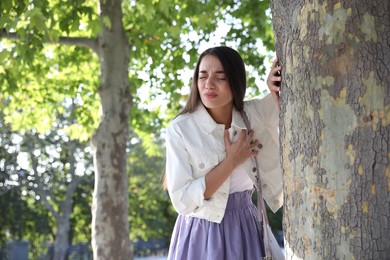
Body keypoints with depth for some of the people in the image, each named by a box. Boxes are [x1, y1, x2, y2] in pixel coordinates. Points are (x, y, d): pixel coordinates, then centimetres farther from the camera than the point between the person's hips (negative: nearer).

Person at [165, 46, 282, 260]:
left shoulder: (253, 115, -3)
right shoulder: (180, 129, -12)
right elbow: (183, 201, -16)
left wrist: (278, 87, -14)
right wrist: (231, 161, -16)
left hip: (244, 232, 3)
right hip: (201, 236, -3)